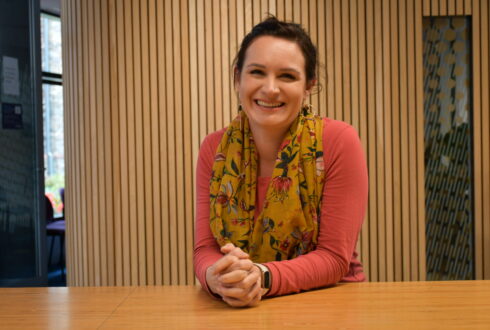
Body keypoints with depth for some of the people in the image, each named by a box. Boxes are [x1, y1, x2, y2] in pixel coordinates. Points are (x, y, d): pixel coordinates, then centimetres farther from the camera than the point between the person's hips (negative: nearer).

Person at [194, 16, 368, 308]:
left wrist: (263, 277, -28)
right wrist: (217, 277, -26)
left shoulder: (339, 142, -12)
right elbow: (205, 249, -5)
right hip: (238, 308, 3)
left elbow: (335, 258, -13)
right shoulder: (215, 149, -2)